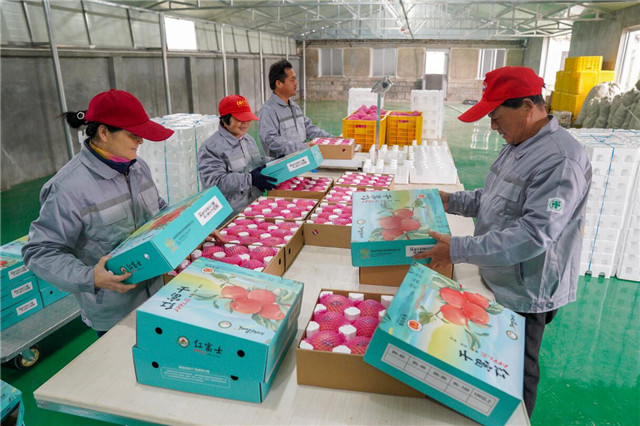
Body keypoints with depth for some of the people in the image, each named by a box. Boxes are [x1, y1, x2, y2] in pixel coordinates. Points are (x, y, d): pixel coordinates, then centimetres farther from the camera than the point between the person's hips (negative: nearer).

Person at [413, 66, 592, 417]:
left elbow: (534, 236, -32)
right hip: (498, 279, 9)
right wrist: (451, 201, 2)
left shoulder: (561, 161, -27)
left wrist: (458, 250, -32)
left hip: (525, 293, -9)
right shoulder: (517, 145, 4)